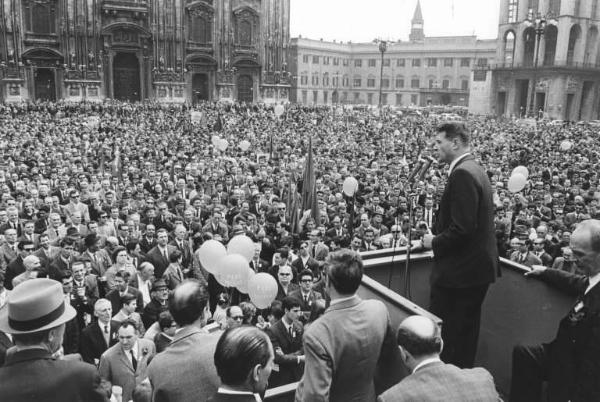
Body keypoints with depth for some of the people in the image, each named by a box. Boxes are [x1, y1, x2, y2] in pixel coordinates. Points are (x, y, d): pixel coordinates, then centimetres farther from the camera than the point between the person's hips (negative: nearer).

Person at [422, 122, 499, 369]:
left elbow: (462, 228, -26)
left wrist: (435, 242, -11)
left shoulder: (462, 174, -20)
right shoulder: (474, 169, 12)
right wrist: (437, 234, 10)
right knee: (466, 330, 20)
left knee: (441, 332, 2)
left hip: (460, 270, -10)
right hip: (477, 267, 10)